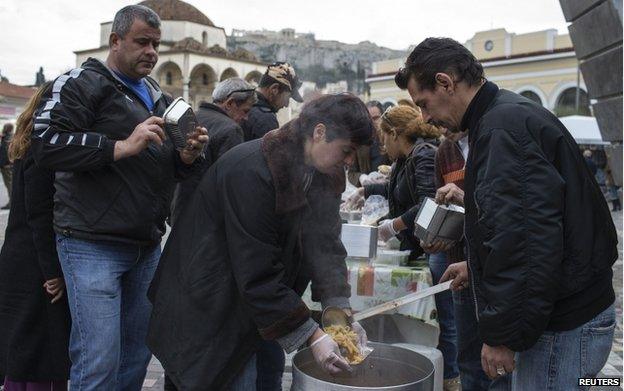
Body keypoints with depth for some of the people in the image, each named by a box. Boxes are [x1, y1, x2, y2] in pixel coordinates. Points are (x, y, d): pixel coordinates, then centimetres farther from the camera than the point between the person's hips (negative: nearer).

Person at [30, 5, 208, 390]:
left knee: (138, 354, 14)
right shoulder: (83, 83, -2)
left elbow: (168, 169, 23)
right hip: (92, 245, -7)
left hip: (147, 246, 7)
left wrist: (187, 156, 0)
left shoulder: (159, 97, 19)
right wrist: (121, 147, -22)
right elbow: (45, 142, -16)